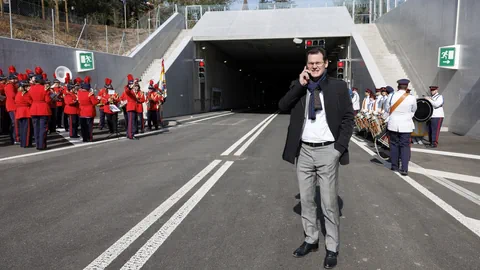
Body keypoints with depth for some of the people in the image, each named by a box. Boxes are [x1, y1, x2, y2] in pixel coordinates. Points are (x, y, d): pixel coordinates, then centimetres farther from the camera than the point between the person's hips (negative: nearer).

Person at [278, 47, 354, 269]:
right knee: (306, 199, 13)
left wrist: (339, 147, -8)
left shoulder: (338, 87, -1)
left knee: (329, 203, 3)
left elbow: (348, 118, 0)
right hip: (304, 151, 3)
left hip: (327, 151, -3)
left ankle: (332, 248, 18)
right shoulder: (298, 86, 7)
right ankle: (311, 240, 30)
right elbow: (282, 106, -7)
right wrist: (299, 85, -14)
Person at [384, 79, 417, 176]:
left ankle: (394, 166, 20)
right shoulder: (411, 98, -8)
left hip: (393, 124, 1)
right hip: (406, 125, -1)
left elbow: (388, 109, 7)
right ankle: (404, 169, -3)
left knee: (394, 145, 13)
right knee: (405, 146, 2)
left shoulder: (392, 96, -6)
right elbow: (413, 110, 9)